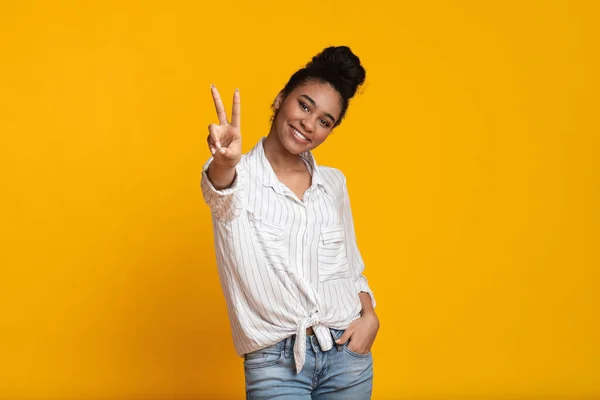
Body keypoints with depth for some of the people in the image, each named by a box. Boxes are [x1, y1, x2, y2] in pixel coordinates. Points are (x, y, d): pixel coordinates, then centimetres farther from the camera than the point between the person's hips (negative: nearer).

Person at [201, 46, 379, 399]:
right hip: (275, 361, -4)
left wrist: (370, 317, -2)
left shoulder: (334, 183, 9)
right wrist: (225, 161, -50)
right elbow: (219, 187, -28)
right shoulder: (239, 177, -4)